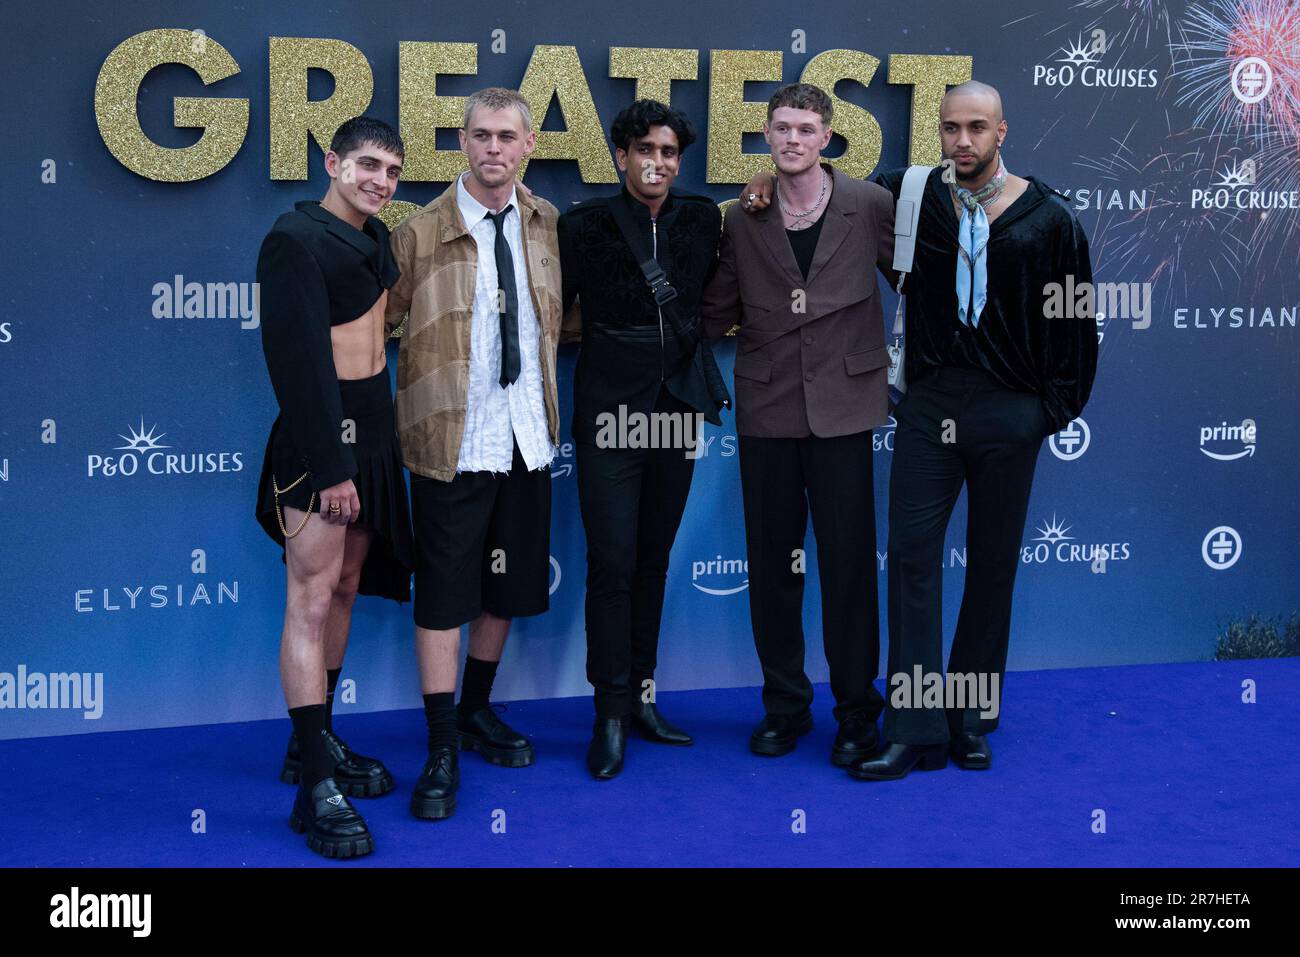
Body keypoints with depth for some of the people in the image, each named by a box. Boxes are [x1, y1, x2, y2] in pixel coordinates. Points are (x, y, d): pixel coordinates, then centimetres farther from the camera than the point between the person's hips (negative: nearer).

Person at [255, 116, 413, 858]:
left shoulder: (375, 237, 12)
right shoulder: (296, 241, -13)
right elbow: (300, 360, -18)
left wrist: (374, 445, 8)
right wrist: (330, 465, -21)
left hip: (372, 433, 9)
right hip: (319, 436, -9)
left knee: (344, 591, 14)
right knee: (311, 602, -7)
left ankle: (317, 741, 26)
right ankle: (316, 786, -5)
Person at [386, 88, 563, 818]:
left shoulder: (546, 224, 6)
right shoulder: (421, 232, -7)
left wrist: (544, 398, 12)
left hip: (527, 436, 5)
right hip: (452, 440, -5)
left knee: (509, 586, 15)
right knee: (444, 594, 0)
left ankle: (478, 712, 34)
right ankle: (442, 750, 9)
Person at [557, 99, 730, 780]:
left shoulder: (703, 220, 5)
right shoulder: (586, 225, -5)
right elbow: (557, 310, 0)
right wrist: (614, 332, -3)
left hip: (677, 409, 4)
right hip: (610, 411, -3)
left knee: (654, 561, 11)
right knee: (612, 563, -5)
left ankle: (642, 696, 22)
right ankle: (612, 712, 5)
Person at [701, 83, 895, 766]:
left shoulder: (870, 206, 1)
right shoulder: (741, 221, 6)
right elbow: (718, 315, 13)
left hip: (842, 407, -2)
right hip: (767, 409, 2)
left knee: (848, 560, 1)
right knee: (771, 563, 8)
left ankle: (856, 710, 16)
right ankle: (784, 704, 23)